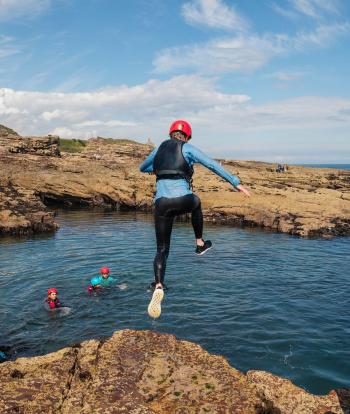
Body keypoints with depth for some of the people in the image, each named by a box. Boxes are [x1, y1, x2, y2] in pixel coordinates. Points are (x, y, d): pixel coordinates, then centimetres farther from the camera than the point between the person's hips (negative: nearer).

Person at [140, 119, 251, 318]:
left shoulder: (160, 149, 19)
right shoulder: (187, 148, 6)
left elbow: (143, 168, 35)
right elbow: (214, 165, -1)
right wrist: (236, 183, 0)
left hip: (161, 203, 3)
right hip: (183, 201, -3)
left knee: (162, 250, 10)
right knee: (196, 202, 37)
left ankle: (159, 286, -14)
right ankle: (200, 244, 42)